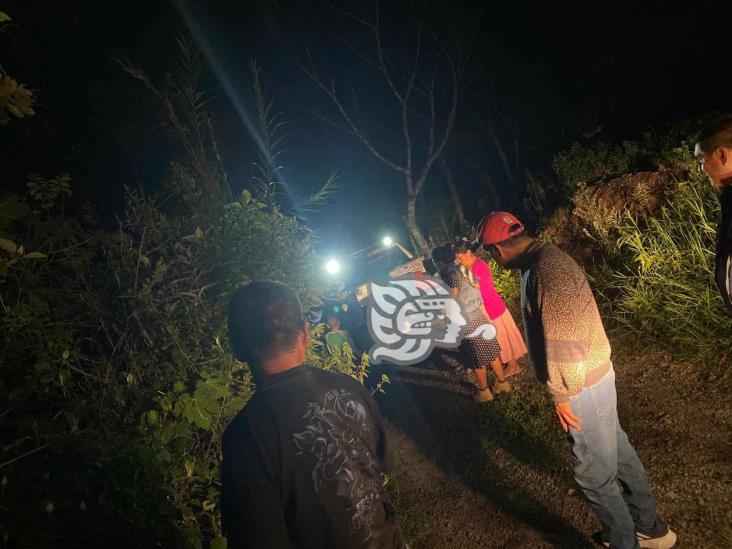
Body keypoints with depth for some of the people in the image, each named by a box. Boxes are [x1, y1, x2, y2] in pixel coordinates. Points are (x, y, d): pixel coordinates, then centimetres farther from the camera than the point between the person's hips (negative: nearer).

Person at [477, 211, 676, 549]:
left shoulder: (547, 269, -27)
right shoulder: (540, 261, 5)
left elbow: (564, 340, -28)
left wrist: (561, 394, -17)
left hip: (583, 385, -10)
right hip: (589, 377, 10)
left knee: (594, 472, 8)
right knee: (617, 452, 24)